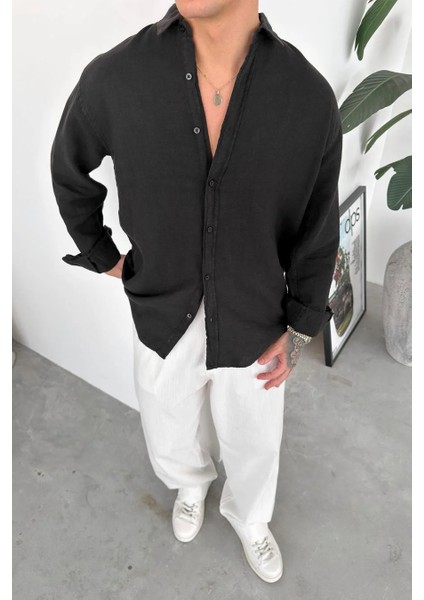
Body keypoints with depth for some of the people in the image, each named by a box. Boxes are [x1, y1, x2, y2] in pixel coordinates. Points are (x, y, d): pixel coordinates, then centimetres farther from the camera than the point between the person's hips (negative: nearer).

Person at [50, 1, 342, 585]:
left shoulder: (310, 97, -17)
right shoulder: (114, 77, -17)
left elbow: (318, 226, -4)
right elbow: (69, 170, 4)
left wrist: (302, 328, -1)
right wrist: (102, 255, 7)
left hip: (254, 327, 0)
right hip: (162, 318, 1)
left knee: (254, 443, 22)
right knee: (172, 443, 25)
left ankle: (249, 519, 59)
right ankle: (191, 483, 64)